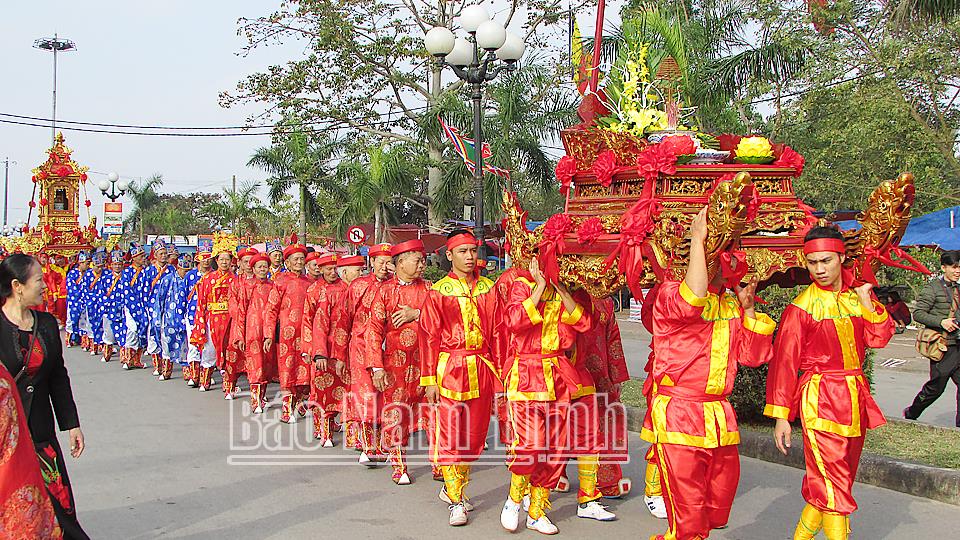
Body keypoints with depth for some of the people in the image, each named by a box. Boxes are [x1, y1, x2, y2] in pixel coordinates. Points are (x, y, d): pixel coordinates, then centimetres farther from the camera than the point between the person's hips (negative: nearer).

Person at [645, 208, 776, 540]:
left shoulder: (731, 306, 14)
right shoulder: (670, 293, -6)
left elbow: (752, 356, 15)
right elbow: (690, 302, -31)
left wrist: (748, 310, 5)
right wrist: (697, 240, -25)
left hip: (719, 419, 7)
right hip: (678, 417, -7)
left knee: (717, 510, 17)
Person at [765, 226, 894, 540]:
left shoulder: (857, 295, 7)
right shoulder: (802, 307, -9)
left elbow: (879, 338, 1)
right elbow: (784, 363, -9)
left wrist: (866, 301, -10)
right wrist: (781, 416, -12)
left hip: (854, 394, 7)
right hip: (820, 398, -6)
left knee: (841, 477, 14)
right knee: (832, 484, -10)